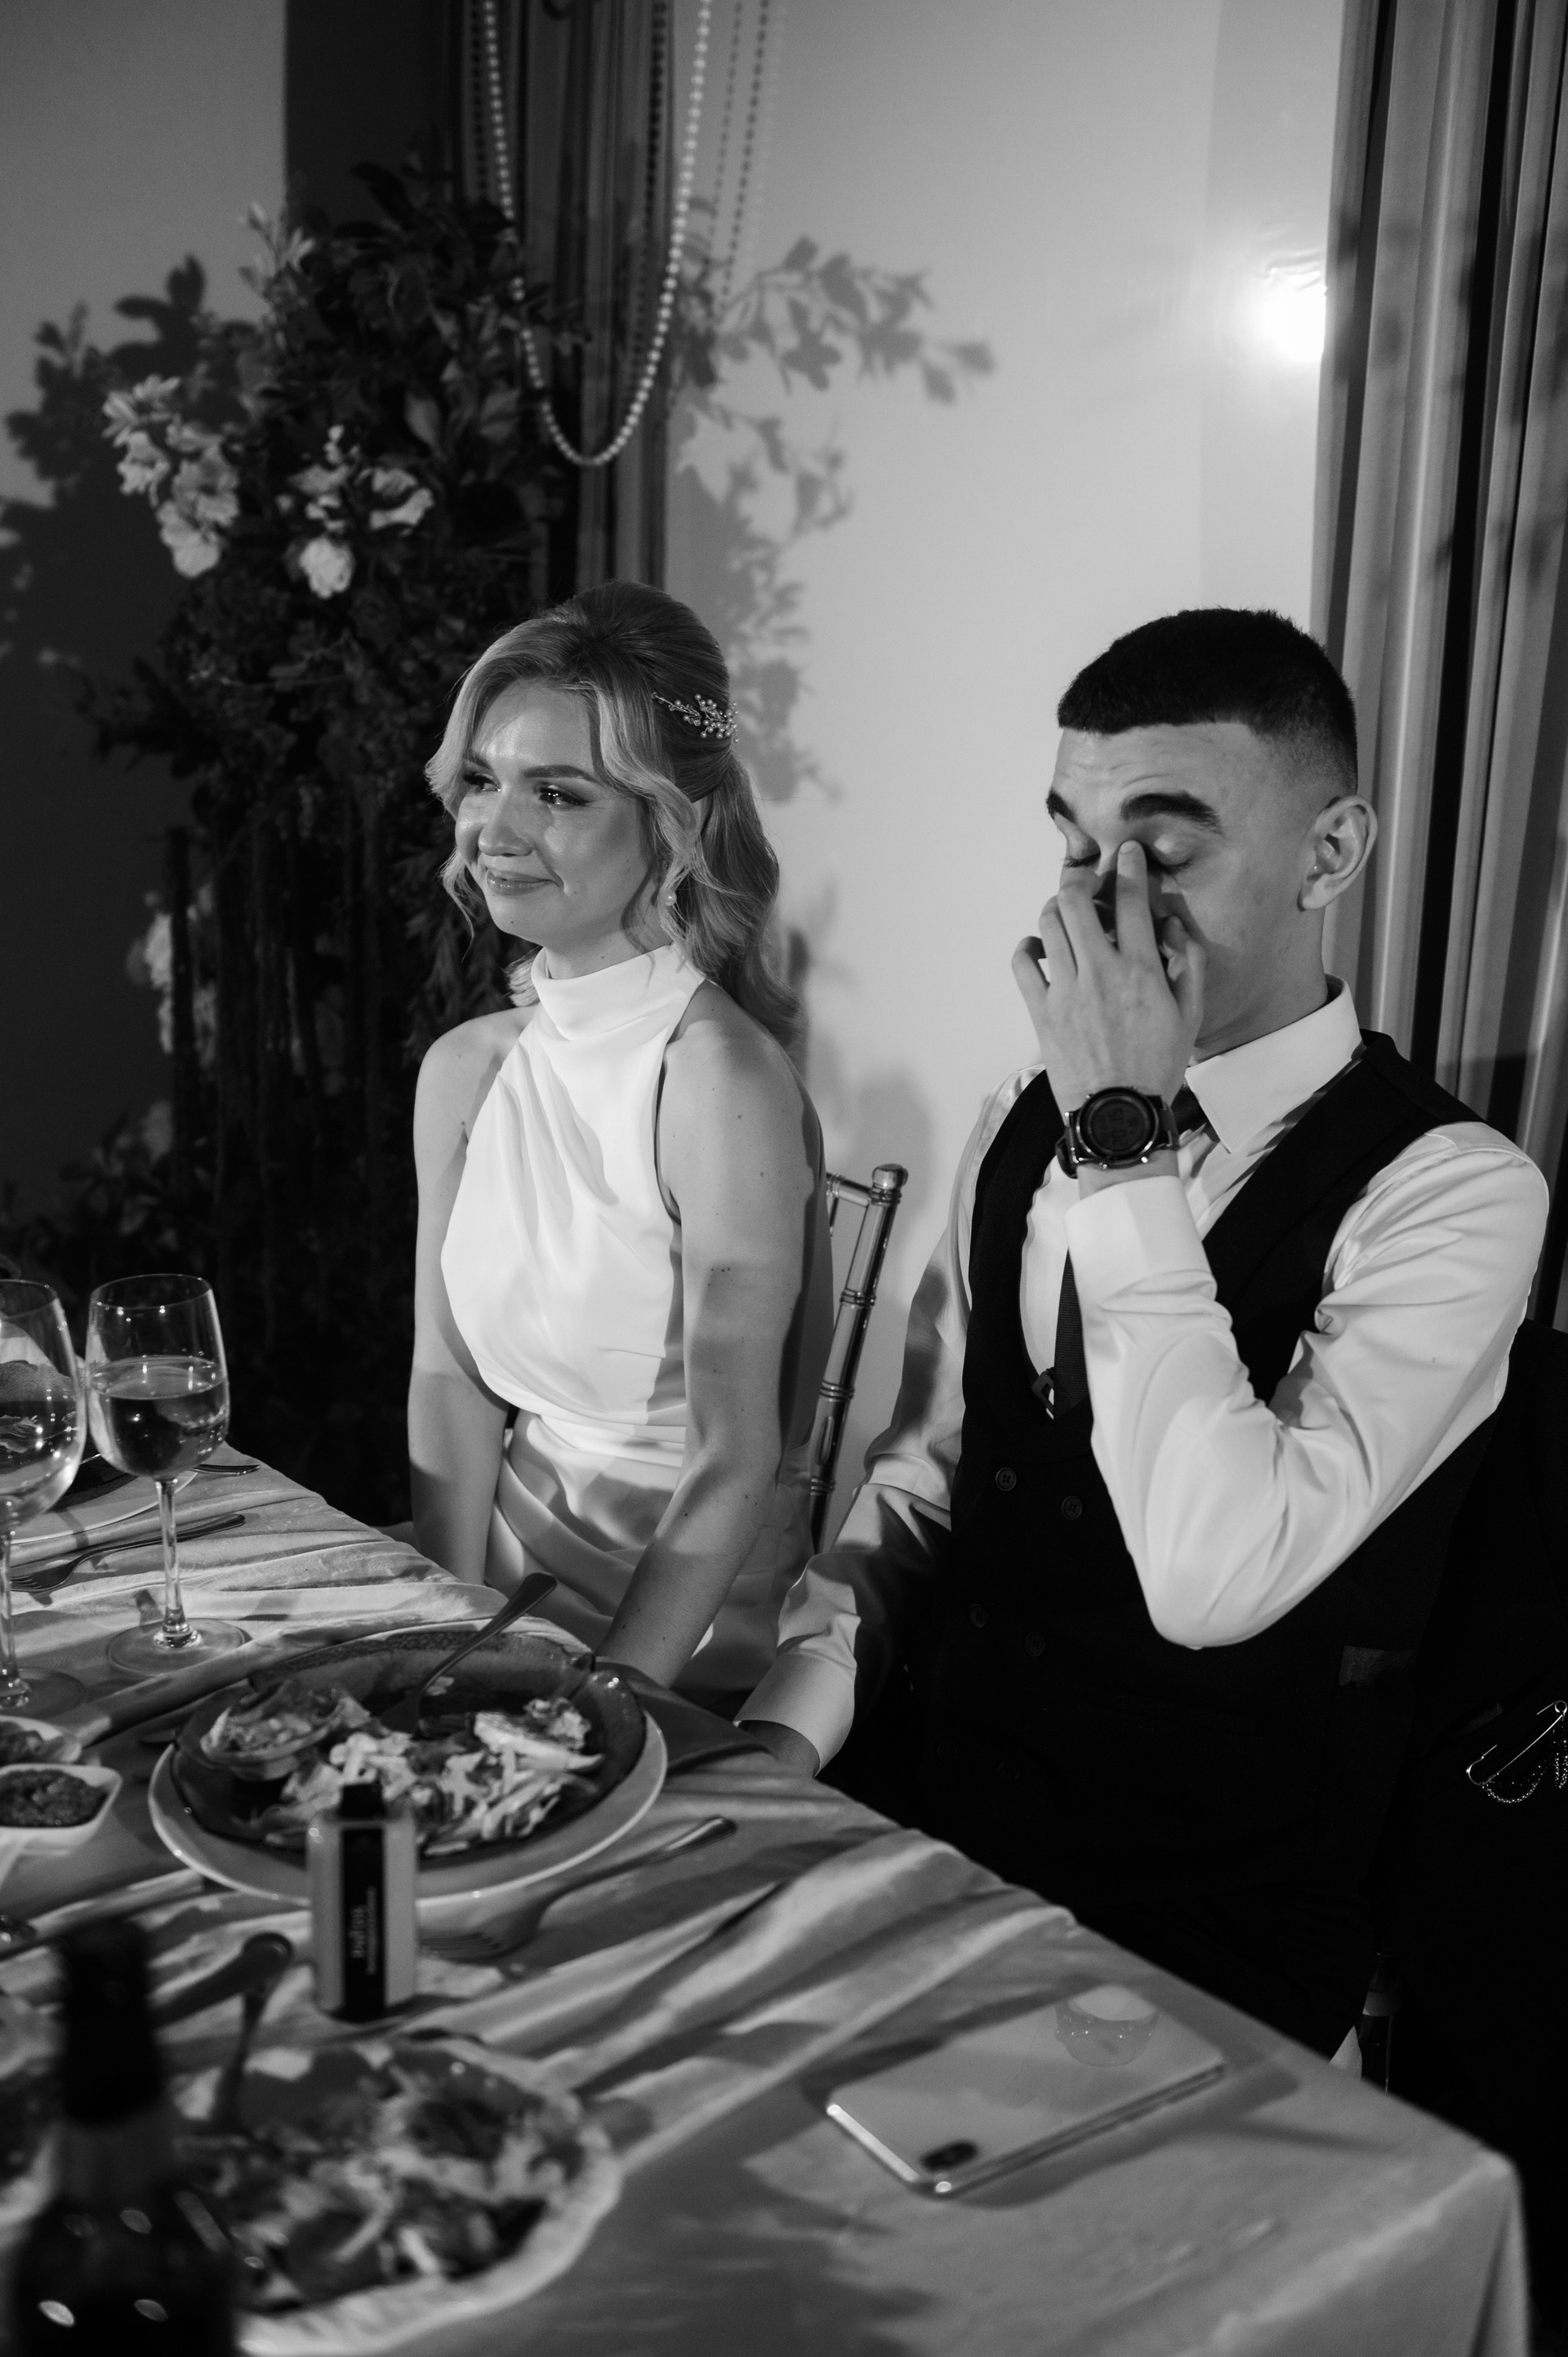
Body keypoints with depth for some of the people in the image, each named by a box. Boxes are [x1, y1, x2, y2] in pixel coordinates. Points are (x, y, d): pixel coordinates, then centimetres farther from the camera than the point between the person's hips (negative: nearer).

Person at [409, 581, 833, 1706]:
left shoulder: (722, 1082, -18)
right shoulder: (466, 1068, 1)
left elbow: (735, 1464, -16)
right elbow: (449, 1375, 5)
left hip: (685, 1644, -5)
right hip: (502, 1565, 6)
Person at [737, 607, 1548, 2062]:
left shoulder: (1448, 1192, -14)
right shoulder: (1024, 1126, 6)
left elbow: (1214, 1577, -26)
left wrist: (1128, 1141, -24)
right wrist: (787, 1726, -6)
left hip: (1213, 1969, -5)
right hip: (934, 1844, 5)